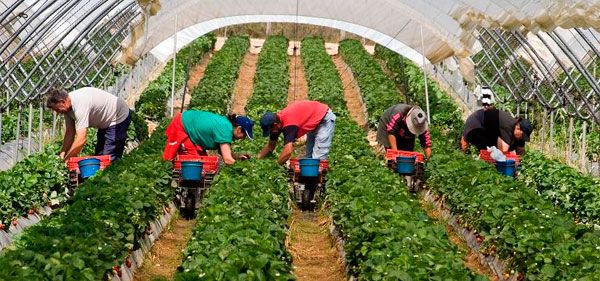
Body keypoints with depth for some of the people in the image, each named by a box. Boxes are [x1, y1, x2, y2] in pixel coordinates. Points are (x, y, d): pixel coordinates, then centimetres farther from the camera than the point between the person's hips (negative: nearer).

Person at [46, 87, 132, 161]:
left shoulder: (80, 105, -36)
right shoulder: (67, 106, -6)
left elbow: (81, 140, -38)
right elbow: (69, 132, 1)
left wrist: (66, 160, -31)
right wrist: (62, 154, -9)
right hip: (106, 121, 10)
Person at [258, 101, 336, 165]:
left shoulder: (289, 123, -35)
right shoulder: (277, 120, -7)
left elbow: (288, 151, -42)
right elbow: (270, 146, 8)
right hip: (315, 122, 10)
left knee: (318, 158, -16)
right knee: (309, 156, 10)